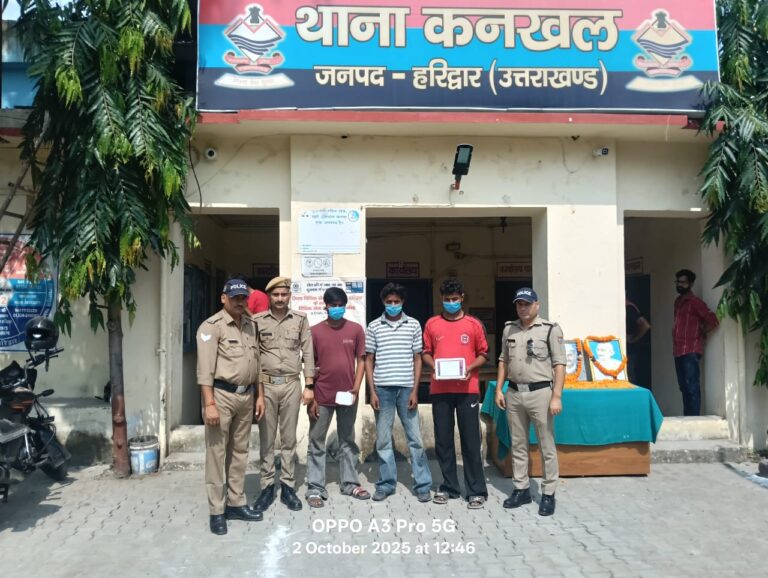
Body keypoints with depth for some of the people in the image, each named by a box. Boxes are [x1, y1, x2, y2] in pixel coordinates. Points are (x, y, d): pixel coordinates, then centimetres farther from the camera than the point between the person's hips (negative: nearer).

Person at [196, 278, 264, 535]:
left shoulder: (250, 325, 12)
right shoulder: (212, 326, -9)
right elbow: (205, 369, -15)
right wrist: (210, 404, -21)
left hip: (246, 395, 7)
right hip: (221, 395, -7)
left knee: (239, 451, 14)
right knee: (216, 453, 0)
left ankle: (236, 503, 25)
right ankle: (217, 511, 10)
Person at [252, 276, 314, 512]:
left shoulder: (300, 320, 3)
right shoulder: (258, 321, 2)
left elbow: (307, 353, 3)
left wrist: (309, 385, -2)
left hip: (291, 385, 0)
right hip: (265, 385, 0)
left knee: (289, 438, 7)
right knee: (266, 438, 6)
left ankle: (287, 486, 17)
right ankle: (267, 486, 15)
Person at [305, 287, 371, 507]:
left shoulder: (356, 329, 0)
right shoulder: (315, 331, -3)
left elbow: (361, 361, 4)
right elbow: (309, 366, 0)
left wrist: (356, 388, -8)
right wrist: (311, 397, -4)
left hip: (347, 395, 1)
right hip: (322, 397, -1)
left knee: (348, 441, 13)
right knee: (316, 443, 4)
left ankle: (350, 483, 24)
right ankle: (315, 488, 12)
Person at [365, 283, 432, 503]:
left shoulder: (413, 325, 4)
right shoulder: (373, 326, 4)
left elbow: (417, 359, 5)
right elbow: (368, 361, 5)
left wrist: (415, 390, -2)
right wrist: (372, 391, -2)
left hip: (406, 388, 0)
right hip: (382, 388, 0)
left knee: (415, 438, 4)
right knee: (383, 440, 7)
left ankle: (423, 485, 13)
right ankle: (386, 484, 18)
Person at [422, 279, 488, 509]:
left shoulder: (474, 324, 4)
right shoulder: (432, 324, 8)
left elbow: (483, 353, 7)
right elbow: (426, 352, 12)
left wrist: (470, 368, -11)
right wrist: (433, 366, -8)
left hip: (467, 390, -2)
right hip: (440, 390, 2)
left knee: (471, 440, 0)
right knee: (443, 440, 6)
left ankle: (477, 490, 9)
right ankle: (448, 487, 19)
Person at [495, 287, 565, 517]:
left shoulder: (550, 329, -5)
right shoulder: (509, 329, 10)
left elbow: (559, 365, -8)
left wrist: (556, 396, -14)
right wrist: (499, 389, 9)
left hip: (540, 392, -5)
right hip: (514, 393, 5)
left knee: (547, 447, 2)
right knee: (518, 445, 13)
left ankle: (548, 494, 13)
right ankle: (521, 489, 24)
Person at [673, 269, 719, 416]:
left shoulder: (695, 302, -7)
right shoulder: (678, 301, 17)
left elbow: (713, 321, -13)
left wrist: (700, 334, -1)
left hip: (690, 351, -8)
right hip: (678, 350, 8)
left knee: (691, 387, -9)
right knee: (684, 387, 10)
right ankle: (686, 418, 15)